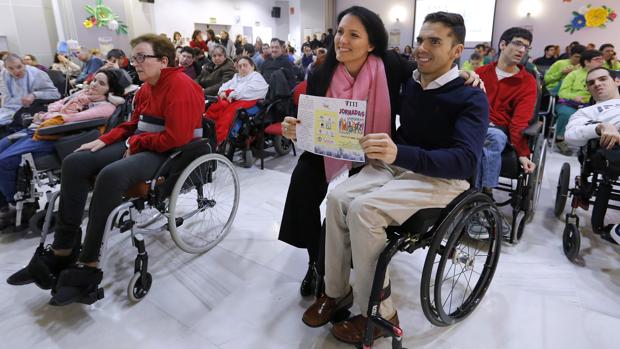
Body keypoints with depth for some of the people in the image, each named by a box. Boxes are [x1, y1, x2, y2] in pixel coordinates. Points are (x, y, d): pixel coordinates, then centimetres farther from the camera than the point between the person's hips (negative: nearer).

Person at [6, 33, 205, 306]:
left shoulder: (181, 86, -16)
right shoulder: (146, 87, 12)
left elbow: (176, 138, -24)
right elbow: (133, 123, 23)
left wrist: (136, 142, -11)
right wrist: (104, 141, 8)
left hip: (171, 154, -10)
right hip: (139, 146, 10)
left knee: (110, 175, -34)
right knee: (75, 162, -2)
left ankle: (88, 266, -21)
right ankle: (62, 251, -1)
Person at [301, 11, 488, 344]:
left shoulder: (471, 98, -12)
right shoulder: (407, 82, 6)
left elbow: (465, 161, -26)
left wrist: (399, 153, -41)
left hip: (442, 179, -6)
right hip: (397, 165, 6)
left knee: (364, 209, -29)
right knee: (337, 197, -19)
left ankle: (380, 315, -12)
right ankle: (336, 291, -3)